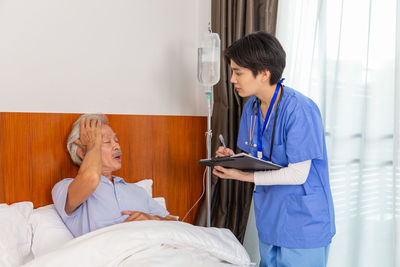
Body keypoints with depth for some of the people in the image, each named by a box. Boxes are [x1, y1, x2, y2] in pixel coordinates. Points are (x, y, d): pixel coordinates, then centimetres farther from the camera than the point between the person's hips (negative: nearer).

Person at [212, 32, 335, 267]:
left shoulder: (299, 110, -22)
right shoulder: (251, 108, 4)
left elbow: (298, 174, -22)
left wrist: (244, 176, -22)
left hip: (304, 224, -7)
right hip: (269, 221, 7)